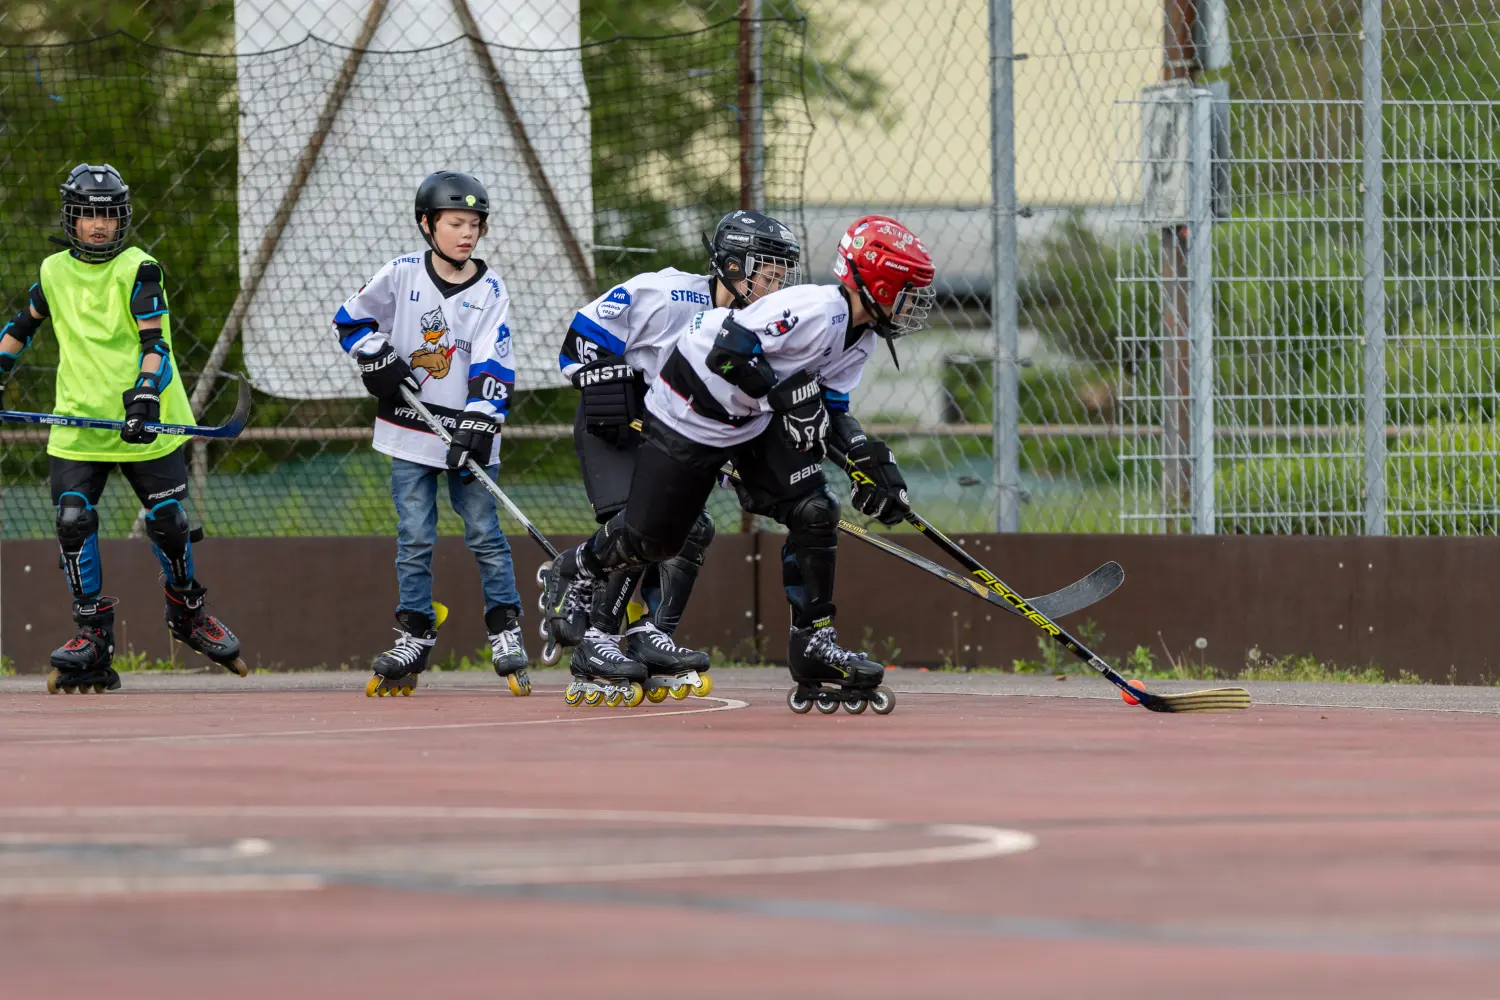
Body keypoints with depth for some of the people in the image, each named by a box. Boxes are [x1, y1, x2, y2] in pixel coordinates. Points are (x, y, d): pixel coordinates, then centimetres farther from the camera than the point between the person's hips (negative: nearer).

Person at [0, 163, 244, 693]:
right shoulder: (54, 271, 8)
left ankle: (187, 611, 28)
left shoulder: (138, 269, -6)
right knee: (74, 521, -12)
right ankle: (93, 639, -2)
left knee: (168, 523, 0)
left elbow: (154, 342, -14)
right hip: (78, 425, 3)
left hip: (143, 424, -3)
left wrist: (145, 396, -28)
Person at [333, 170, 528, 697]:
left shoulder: (489, 290, -3)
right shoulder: (401, 275, -1)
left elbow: (492, 366, -9)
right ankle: (414, 638, 10)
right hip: (409, 432, 1)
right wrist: (377, 358, -6)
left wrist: (477, 426, -19)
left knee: (484, 533, -1)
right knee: (415, 539, 2)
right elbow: (350, 320, 11)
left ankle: (506, 633, 8)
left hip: (467, 433, -1)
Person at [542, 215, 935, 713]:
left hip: (756, 423, 8)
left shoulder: (860, 337, 0)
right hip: (689, 418, -8)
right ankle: (579, 569, 38)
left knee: (815, 513, -9)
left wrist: (869, 460, -7)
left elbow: (832, 409, 7)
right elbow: (727, 347, -35)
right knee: (650, 538, 5)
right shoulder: (816, 311, -31)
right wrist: (785, 393, -34)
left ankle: (814, 645, -2)